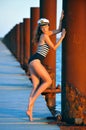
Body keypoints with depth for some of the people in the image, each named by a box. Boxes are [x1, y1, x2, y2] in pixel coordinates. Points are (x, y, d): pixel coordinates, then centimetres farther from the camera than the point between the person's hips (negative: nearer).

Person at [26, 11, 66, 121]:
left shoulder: (46, 34, 20)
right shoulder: (45, 36, -6)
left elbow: (58, 30, 32)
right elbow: (54, 48, 0)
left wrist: (61, 19, 29)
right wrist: (62, 38, 5)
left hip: (33, 61, 9)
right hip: (36, 60, -9)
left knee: (36, 86, 2)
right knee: (48, 81, -4)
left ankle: (29, 109, -6)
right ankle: (32, 101, -11)